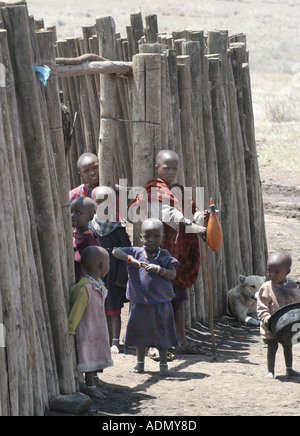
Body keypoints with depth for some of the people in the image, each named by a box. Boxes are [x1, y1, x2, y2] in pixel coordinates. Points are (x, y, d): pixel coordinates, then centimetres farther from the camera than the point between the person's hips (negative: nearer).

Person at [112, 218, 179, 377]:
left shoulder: (164, 255, -2)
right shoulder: (136, 252, -3)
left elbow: (173, 274, -9)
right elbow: (115, 251, -10)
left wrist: (160, 269, -27)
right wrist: (131, 259, -24)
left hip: (160, 302, -1)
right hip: (140, 301, 1)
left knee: (161, 332, 5)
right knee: (140, 332, 14)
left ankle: (163, 364, 18)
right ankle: (140, 362, 29)